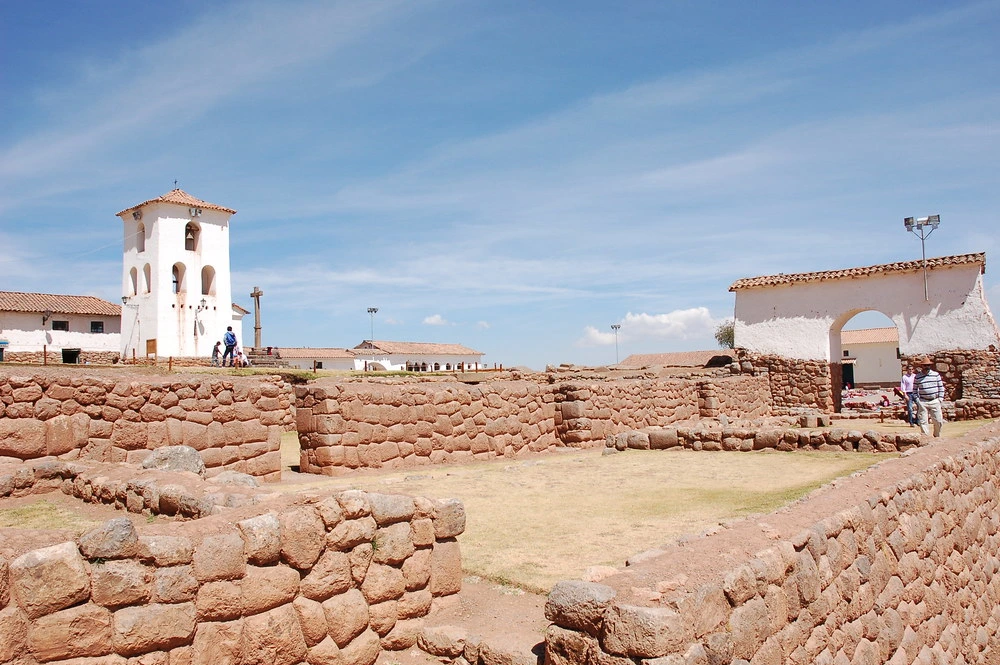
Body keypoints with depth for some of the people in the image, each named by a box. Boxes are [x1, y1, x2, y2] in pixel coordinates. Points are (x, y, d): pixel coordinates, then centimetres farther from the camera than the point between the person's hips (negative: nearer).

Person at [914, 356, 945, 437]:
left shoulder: (936, 375, 7)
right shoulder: (917, 377, 3)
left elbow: (941, 387, 11)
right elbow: (915, 389, 8)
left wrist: (940, 398, 3)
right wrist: (917, 400, 0)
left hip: (935, 401, 1)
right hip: (922, 402, -1)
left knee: (938, 421, 2)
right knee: (923, 421, -2)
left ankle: (937, 436, 22)